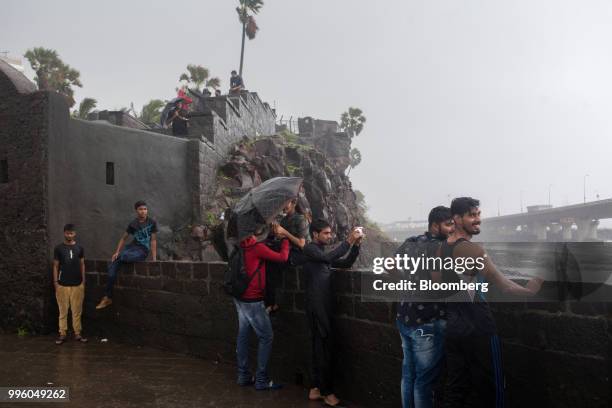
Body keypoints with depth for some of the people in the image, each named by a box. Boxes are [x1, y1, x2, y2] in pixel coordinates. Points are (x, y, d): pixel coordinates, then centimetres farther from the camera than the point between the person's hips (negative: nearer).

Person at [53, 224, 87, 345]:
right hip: (62, 285, -1)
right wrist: (55, 282, -4)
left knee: (77, 310, 5)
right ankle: (62, 334, 13)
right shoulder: (58, 248, -1)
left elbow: (82, 265, 7)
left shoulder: (79, 248, 3)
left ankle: (77, 333, 12)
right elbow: (55, 266, 2)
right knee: (63, 310, 5)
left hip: (77, 285, 1)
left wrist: (83, 281, 3)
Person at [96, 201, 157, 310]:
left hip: (143, 250, -4)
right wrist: (117, 252, 1)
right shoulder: (133, 224, 8)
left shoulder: (152, 222, -3)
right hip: (132, 246, 4)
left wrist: (154, 259, -8)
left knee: (123, 256, -33)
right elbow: (123, 238, 14)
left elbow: (153, 240, -3)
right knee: (112, 267, -15)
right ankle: (108, 297, -8)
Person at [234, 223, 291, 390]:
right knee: (266, 337, 0)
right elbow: (282, 257, -16)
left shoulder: (242, 246, 5)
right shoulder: (257, 247, -19)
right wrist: (286, 238, -3)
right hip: (253, 301, -9)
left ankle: (243, 376, 22)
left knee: (243, 335, 13)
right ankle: (261, 380, 4)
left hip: (241, 298, 9)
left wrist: (274, 235, 8)